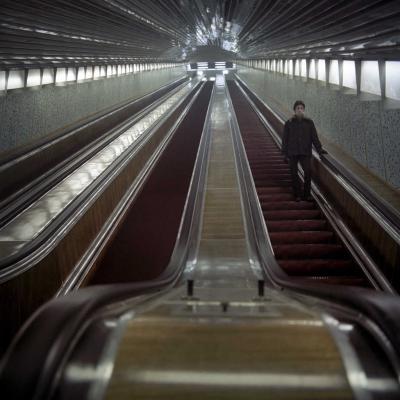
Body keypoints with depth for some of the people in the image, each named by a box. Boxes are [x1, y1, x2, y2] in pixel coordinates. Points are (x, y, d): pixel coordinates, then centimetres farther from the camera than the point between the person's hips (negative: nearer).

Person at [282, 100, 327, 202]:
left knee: (308, 172, -15)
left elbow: (314, 137, 8)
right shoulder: (289, 123, 4)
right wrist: (285, 154, -1)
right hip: (292, 153, 0)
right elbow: (285, 139, 4)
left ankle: (307, 194, -4)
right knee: (294, 174, 1)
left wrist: (319, 149, -3)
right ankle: (297, 195, 12)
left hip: (305, 153, 0)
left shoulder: (309, 123, 6)